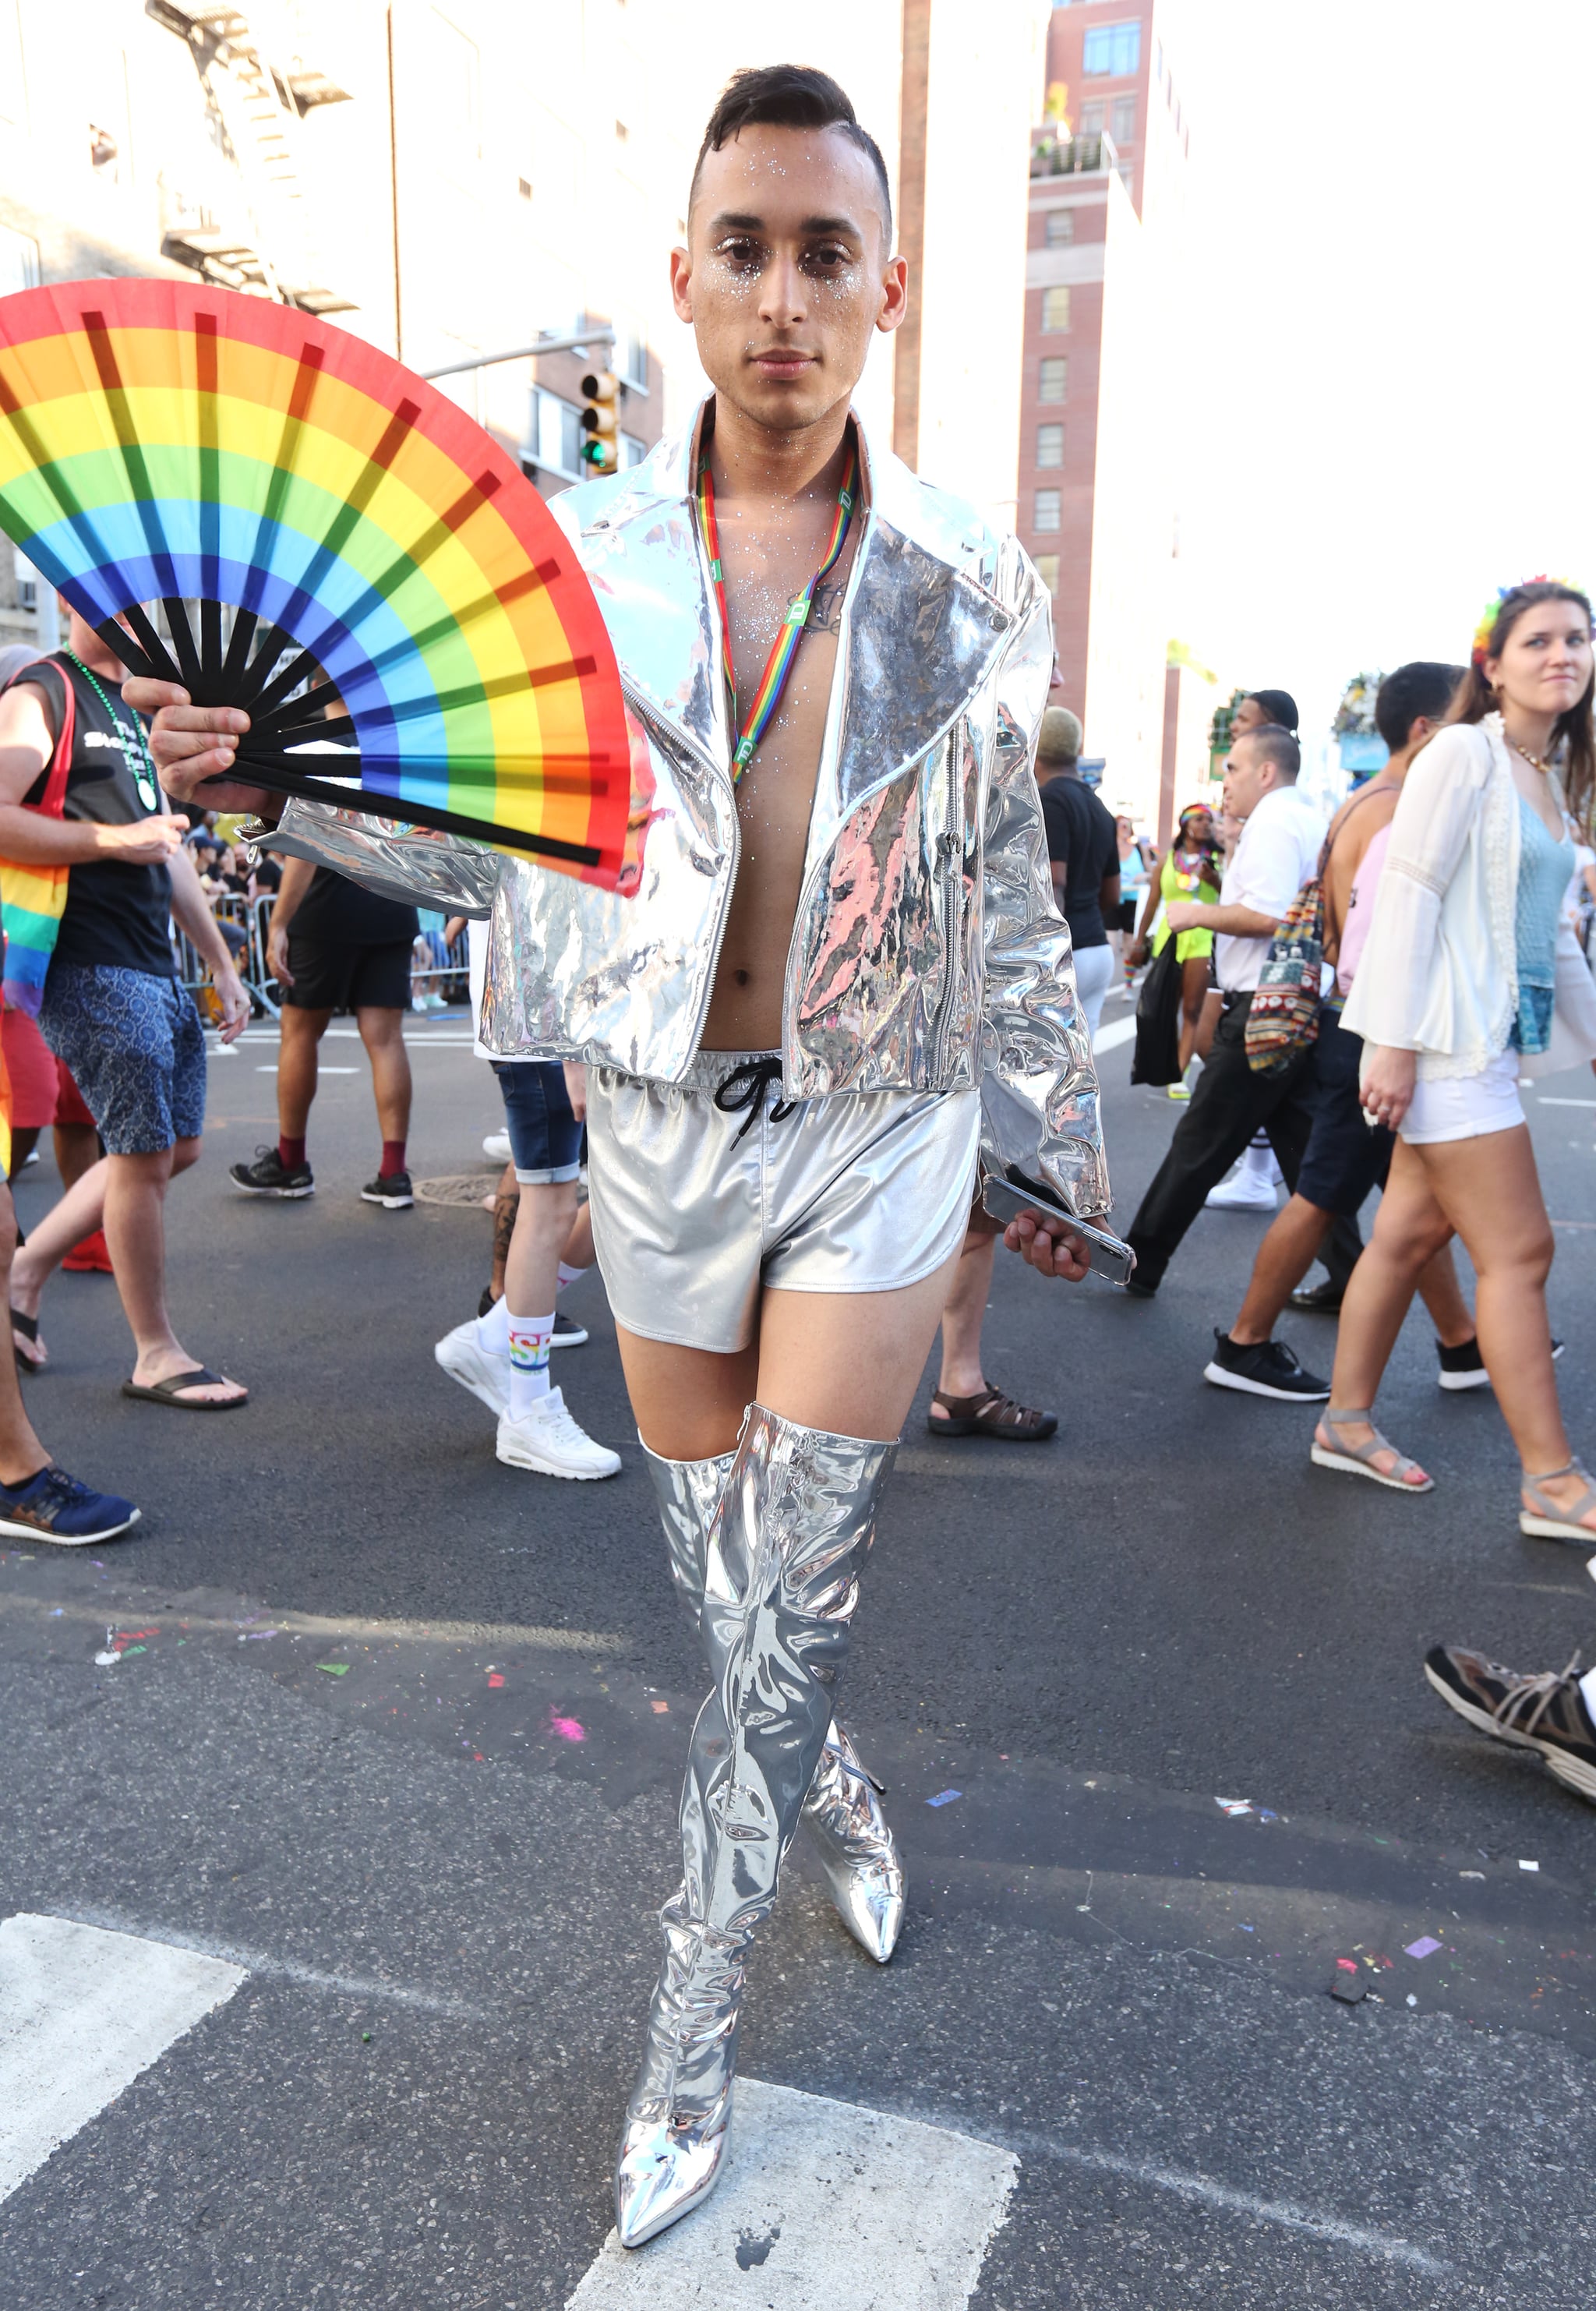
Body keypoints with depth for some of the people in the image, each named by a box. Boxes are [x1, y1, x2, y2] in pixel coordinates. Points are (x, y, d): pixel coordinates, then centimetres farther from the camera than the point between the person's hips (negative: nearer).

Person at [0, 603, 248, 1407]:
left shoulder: (135, 707, 23)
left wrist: (220, 965, 22)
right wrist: (113, 840, -16)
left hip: (155, 968, 9)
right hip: (91, 970, -9)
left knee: (181, 1146, 11)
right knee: (145, 1156, -5)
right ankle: (156, 1357, 6)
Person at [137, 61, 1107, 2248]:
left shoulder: (972, 587, -1)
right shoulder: (580, 553, 0)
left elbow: (1008, 893, 6)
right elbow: (515, 834, 7)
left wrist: (1055, 1147, 12)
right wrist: (289, 781, -10)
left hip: (879, 1127, -1)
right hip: (660, 1125, 2)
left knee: (791, 1591, 0)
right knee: (723, 1573, 14)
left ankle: (694, 2014, 20)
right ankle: (830, 1780, 45)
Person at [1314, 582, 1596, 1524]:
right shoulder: (1464, 754, -9)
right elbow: (1410, 895, -15)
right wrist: (1392, 1042, -19)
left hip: (1497, 1039, 8)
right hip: (1449, 1039, -8)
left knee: (1411, 1233, 11)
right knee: (1518, 1251, -6)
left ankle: (1348, 1424, 22)